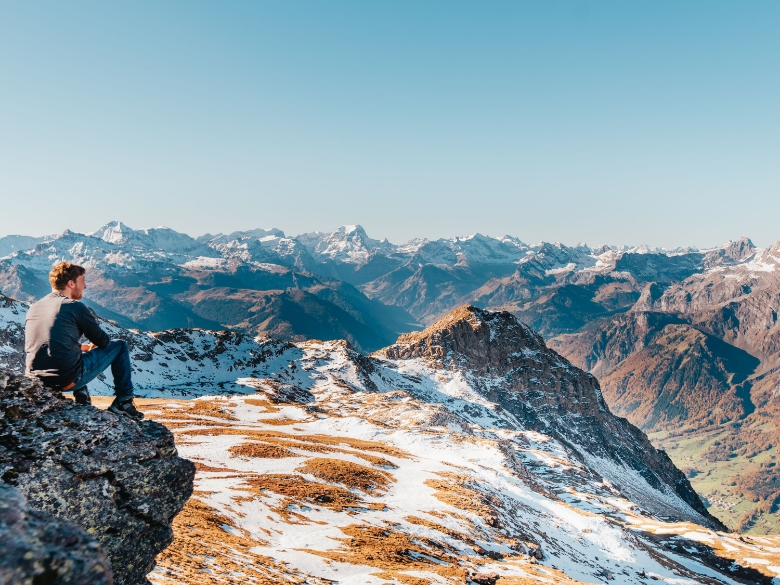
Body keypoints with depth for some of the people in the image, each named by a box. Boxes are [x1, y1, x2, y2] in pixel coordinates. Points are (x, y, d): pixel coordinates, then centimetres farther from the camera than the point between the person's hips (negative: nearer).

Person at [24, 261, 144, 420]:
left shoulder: (33, 308, 10)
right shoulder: (75, 307, -8)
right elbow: (103, 341, 0)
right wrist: (93, 346, 24)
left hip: (37, 382, 7)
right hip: (69, 381, -7)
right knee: (119, 346, 13)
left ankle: (81, 396, 24)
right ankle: (123, 402, 16)